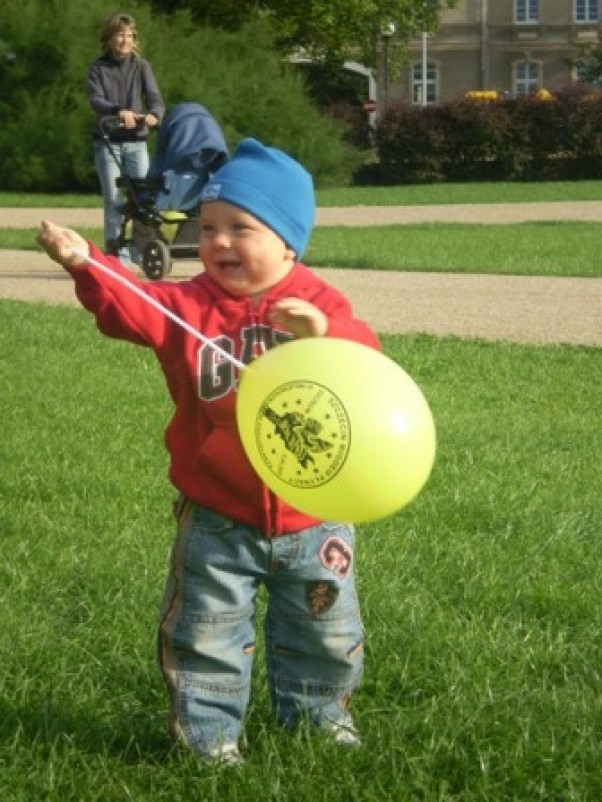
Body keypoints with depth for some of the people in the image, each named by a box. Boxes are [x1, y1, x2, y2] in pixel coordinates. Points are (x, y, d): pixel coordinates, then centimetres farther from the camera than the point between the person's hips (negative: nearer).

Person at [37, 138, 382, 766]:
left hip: (309, 510, 0)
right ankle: (209, 736, 21)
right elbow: (129, 306, -24)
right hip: (217, 516, 0)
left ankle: (318, 713, 38)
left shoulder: (318, 303, -7)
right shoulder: (190, 305, -7)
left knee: (324, 631, 16)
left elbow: (365, 357, -22)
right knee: (203, 633, 6)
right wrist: (86, 265, -42)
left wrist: (324, 333, -42)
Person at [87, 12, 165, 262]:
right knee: (114, 201, -3)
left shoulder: (141, 66, 6)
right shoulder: (97, 68, 3)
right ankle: (118, 257, 1)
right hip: (107, 141, -1)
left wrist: (154, 115, -30)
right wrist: (118, 110, -32)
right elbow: (95, 100, -12)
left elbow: (155, 98, -6)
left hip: (136, 141, 1)